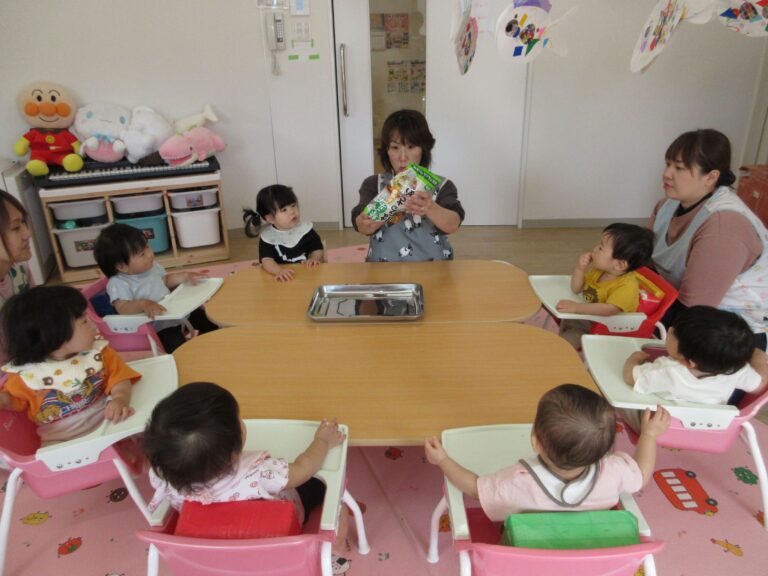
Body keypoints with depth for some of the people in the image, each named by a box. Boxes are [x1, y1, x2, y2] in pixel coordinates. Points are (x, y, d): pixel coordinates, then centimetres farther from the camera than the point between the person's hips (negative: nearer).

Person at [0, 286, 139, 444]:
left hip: (106, 423, 1)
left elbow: (119, 379, -7)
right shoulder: (27, 373, -7)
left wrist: (120, 399, -28)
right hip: (62, 440, -1)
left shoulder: (97, 352, -4)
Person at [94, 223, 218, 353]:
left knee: (209, 320, 12)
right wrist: (143, 304, -48)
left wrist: (185, 276, 9)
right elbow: (123, 309, -30)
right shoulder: (118, 284, -18)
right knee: (181, 349, -30)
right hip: (159, 328, -8)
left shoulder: (151, 266, 5)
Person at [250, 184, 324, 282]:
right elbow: (266, 260, -12)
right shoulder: (267, 237, 0)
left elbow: (317, 249, 9)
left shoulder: (305, 228, 6)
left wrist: (314, 259, -14)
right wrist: (279, 270, -32)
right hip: (284, 279, -2)